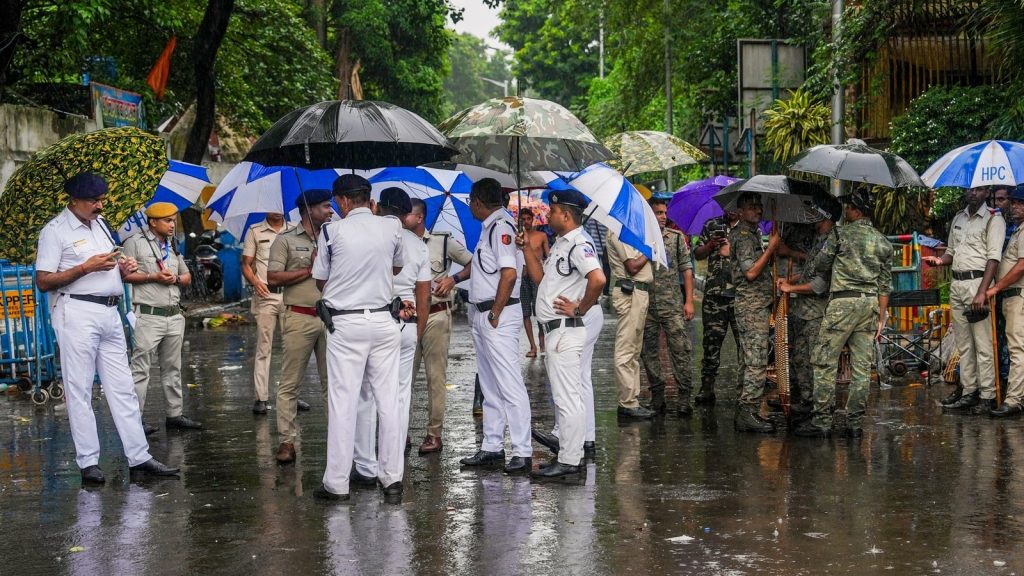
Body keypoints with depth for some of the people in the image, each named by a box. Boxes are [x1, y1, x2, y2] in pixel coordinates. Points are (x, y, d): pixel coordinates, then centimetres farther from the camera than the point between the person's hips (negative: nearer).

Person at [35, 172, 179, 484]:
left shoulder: (100, 223, 17)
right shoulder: (55, 230, -5)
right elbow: (43, 282, -11)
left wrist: (123, 268, 6)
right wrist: (86, 267, -17)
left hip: (109, 312, 7)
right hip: (76, 313, -7)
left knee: (122, 388, 7)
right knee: (79, 391, -2)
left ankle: (139, 457, 10)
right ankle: (88, 462, 3)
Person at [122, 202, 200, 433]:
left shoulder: (173, 246, 19)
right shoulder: (135, 243, -2)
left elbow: (187, 277, 21)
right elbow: (124, 274, -9)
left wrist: (175, 278, 0)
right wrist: (153, 277, -15)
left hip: (174, 316, 7)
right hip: (148, 316, -7)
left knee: (172, 368, 12)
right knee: (141, 369, -7)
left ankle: (174, 414, 19)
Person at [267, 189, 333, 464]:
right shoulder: (286, 240, 2)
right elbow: (273, 278, -8)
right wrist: (310, 269, -8)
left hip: (330, 317, 5)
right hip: (299, 318, -5)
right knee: (290, 384, -2)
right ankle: (287, 441, 1)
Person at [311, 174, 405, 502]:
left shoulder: (333, 231, -6)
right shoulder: (392, 228, 1)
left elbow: (321, 282, 5)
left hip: (346, 324, -3)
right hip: (383, 320, 3)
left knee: (343, 401, 0)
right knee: (388, 399, 7)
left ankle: (337, 483, 3)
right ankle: (392, 478, 10)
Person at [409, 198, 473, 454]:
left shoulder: (443, 241, -1)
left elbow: (471, 263, 6)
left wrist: (453, 280, -8)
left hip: (436, 315, -3)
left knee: (435, 376, 1)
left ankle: (434, 433, 6)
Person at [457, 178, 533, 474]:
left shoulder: (501, 226, -17)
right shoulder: (490, 227, 14)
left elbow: (509, 273, -26)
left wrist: (495, 314, -20)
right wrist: (457, 277, 33)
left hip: (498, 317, -11)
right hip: (482, 315, 11)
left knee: (510, 385, -9)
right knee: (490, 387, 15)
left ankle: (523, 452, -7)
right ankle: (492, 448, 23)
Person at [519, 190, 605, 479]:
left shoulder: (579, 245, -15)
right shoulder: (560, 244, 18)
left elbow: (598, 279, -30)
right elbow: (541, 277, 23)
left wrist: (580, 308, -20)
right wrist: (528, 248, 15)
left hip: (566, 330, -11)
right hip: (555, 331, 11)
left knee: (567, 398, -8)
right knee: (564, 397, 15)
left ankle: (568, 461, -5)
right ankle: (569, 456, 23)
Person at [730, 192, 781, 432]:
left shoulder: (753, 233, 20)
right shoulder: (743, 235, -11)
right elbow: (751, 272, -20)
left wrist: (774, 246, 13)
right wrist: (771, 247, -15)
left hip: (758, 304, 11)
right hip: (751, 304, -11)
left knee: (752, 361, 11)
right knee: (757, 361, -13)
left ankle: (745, 412, 13)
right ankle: (748, 414, -14)